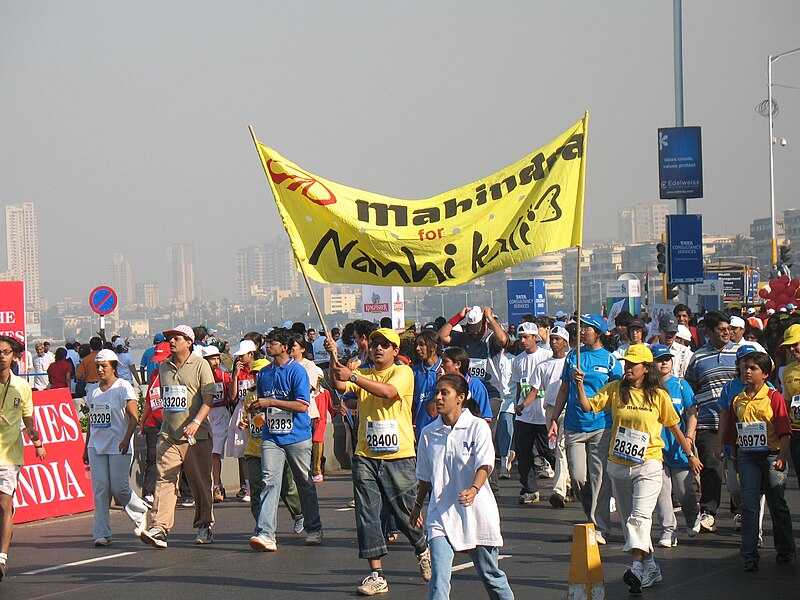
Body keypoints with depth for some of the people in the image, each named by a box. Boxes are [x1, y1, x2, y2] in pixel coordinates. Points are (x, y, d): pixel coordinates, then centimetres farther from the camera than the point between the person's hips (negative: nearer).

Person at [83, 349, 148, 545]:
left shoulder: (124, 388, -4)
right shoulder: (93, 392, 15)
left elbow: (133, 417, -10)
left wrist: (126, 440, -21)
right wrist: (86, 448, 18)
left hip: (118, 447, -5)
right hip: (96, 446, 5)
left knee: (119, 487, -8)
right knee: (100, 489, -2)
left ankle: (140, 512, 22)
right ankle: (102, 533, -2)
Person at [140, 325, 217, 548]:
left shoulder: (200, 365, -3)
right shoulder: (164, 367, 15)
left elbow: (208, 398, -10)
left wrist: (196, 423, -23)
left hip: (196, 436, -4)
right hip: (168, 435, 4)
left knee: (200, 483, 5)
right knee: (165, 479, -10)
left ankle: (204, 526, 19)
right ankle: (159, 528, -18)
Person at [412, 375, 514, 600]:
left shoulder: (477, 427, -7)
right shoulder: (429, 433, 4)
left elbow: (484, 465, -19)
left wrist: (473, 490, -36)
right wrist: (418, 505, 25)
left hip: (476, 512, -2)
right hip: (441, 514, 2)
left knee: (490, 574, 14)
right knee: (438, 575, -15)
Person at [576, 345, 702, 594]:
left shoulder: (658, 395, -1)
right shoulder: (614, 390, 4)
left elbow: (674, 427, 9)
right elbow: (588, 406, -6)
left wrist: (691, 455, 16)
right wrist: (579, 384, -21)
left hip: (648, 464, -4)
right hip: (618, 465, 4)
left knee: (640, 515, -21)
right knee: (628, 520, 10)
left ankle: (637, 567, -34)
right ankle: (650, 568, 22)